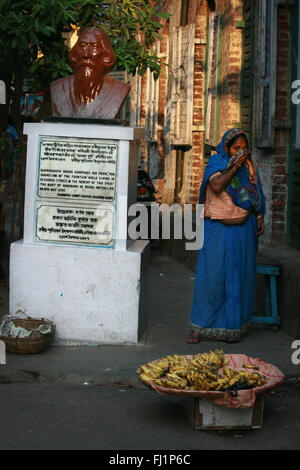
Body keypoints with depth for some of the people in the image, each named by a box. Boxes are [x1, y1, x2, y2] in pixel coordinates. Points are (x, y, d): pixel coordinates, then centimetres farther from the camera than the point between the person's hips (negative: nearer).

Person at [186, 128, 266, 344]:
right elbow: (217, 186, -21)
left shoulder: (249, 166, 9)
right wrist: (235, 166, -20)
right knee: (211, 277, -3)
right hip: (217, 231, -3)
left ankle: (233, 326, 15)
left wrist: (259, 217, 3)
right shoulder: (216, 163, -3)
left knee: (238, 278, 5)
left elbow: (255, 195, 15)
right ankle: (201, 327, 5)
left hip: (243, 231, 3)